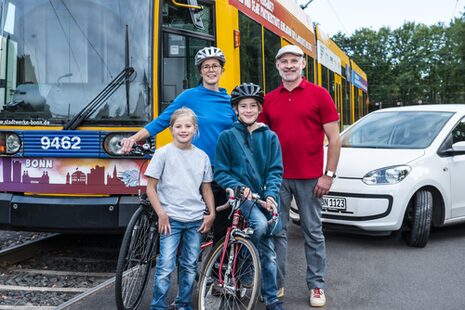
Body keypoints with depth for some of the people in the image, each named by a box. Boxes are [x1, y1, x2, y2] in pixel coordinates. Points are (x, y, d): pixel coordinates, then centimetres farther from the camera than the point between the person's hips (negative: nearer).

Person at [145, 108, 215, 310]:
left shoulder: (202, 156, 6)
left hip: (196, 219, 4)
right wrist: (161, 214, -10)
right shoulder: (163, 153, -3)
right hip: (170, 219, -3)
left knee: (190, 266, 12)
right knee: (165, 267, -7)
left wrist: (211, 213, 3)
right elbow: (151, 188, -3)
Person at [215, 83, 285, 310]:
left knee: (268, 251, 5)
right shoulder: (227, 136, 2)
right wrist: (238, 187, -16)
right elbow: (220, 172, 0)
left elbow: (276, 170, 2)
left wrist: (271, 195, -14)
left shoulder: (270, 137, 7)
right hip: (241, 195, -2)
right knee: (260, 224, -32)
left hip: (265, 197, 3)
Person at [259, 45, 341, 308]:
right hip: (277, 177, 3)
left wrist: (329, 175, -8)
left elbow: (334, 138, -3)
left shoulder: (319, 94, -1)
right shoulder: (269, 100, 8)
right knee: (276, 231, 8)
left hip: (309, 178, -3)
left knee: (313, 233, 7)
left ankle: (317, 285, 20)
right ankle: (276, 283, 20)